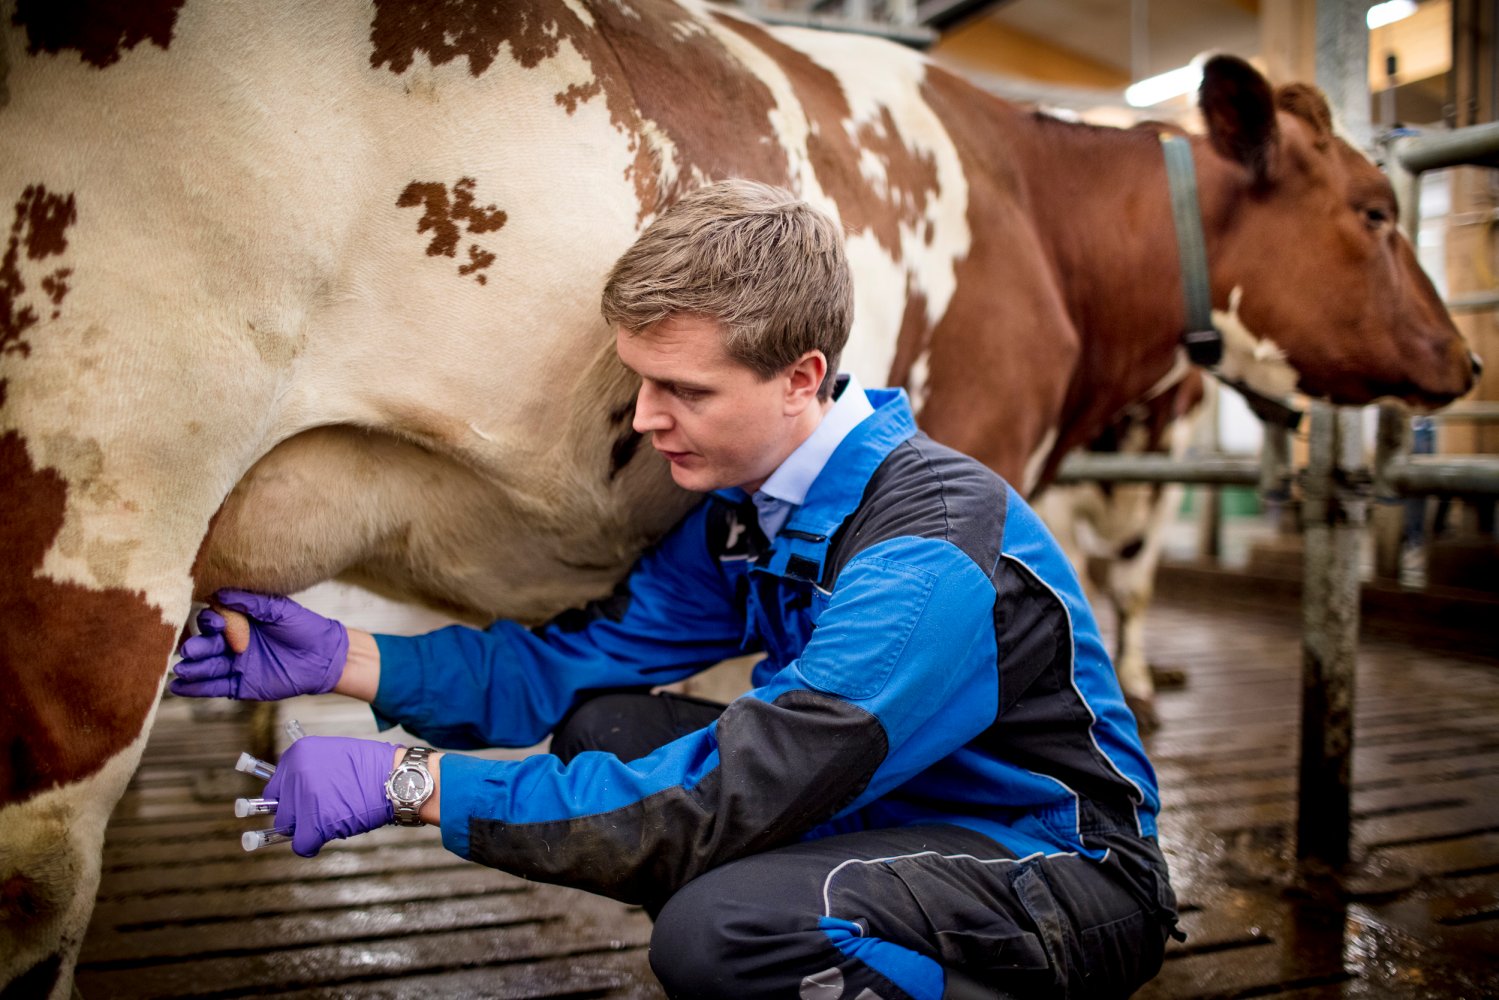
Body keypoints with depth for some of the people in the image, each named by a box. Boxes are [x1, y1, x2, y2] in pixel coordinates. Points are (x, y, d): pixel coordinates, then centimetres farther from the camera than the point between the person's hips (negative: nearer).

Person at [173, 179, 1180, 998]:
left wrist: (411, 781, -28)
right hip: (907, 811, 8)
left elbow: (711, 808, -32)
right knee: (606, 727, -3)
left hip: (1077, 871, -8)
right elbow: (583, 656, 1)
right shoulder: (750, 498, -1)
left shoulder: (928, 554, -30)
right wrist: (345, 657, -9)